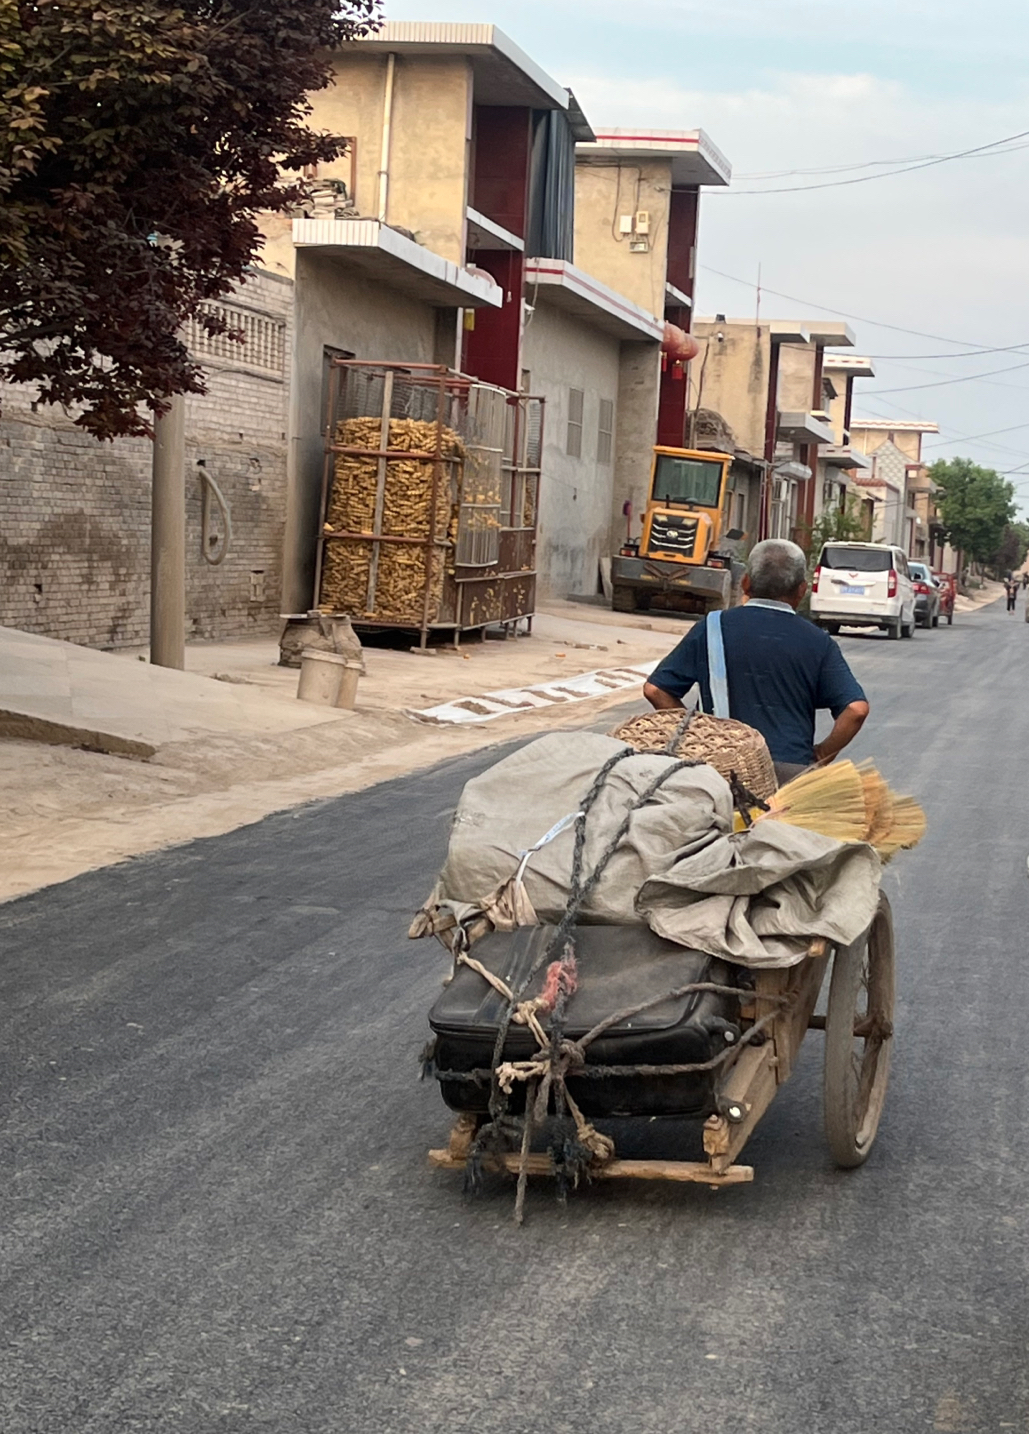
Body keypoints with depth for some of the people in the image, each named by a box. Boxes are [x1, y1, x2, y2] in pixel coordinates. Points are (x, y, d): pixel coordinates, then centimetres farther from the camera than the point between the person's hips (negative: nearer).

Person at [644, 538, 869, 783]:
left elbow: (654, 689, 8)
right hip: (792, 770, -1)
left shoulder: (711, 629, 7)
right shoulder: (818, 643, 5)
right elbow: (857, 708, -4)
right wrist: (821, 755, 7)